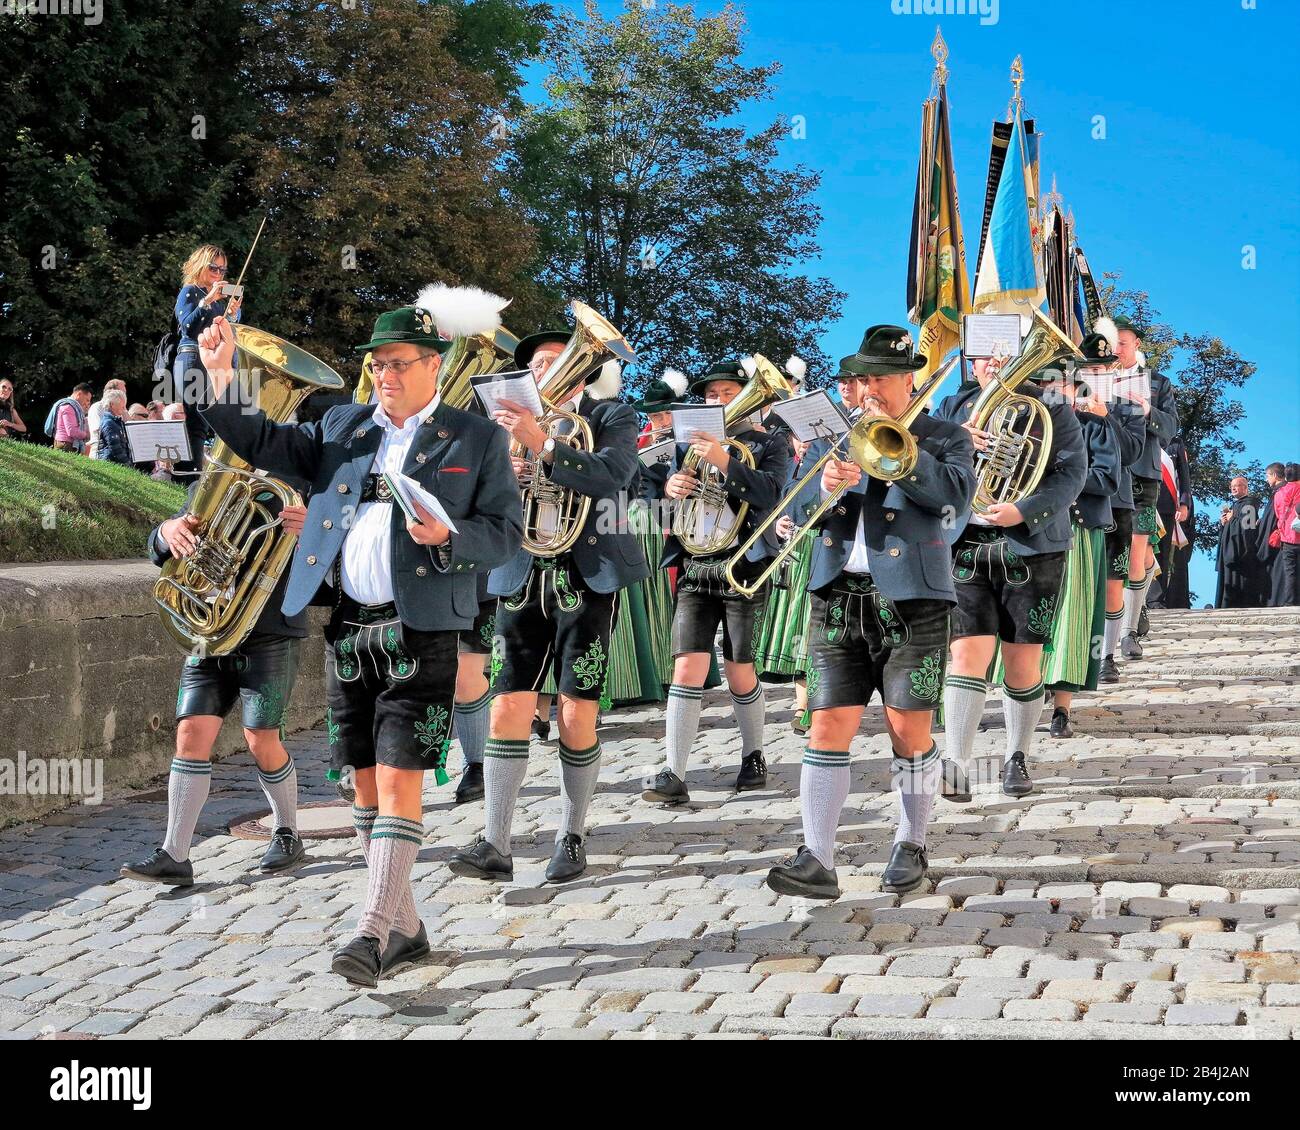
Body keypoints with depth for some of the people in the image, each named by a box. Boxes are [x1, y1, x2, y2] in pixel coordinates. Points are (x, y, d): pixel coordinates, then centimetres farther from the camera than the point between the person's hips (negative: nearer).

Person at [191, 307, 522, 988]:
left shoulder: (477, 439, 4)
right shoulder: (341, 427, 15)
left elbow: (507, 533, 0)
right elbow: (265, 446, 11)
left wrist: (449, 536, -18)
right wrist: (221, 376, 0)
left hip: (420, 632, -5)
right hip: (348, 629, 5)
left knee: (399, 779, -11)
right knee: (365, 781, 7)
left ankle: (374, 930, -12)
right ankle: (405, 929, 18)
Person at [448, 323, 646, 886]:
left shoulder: (613, 416, 5)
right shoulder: (517, 423, 15)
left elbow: (611, 475, -16)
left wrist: (541, 444, -24)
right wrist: (505, 477, -10)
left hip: (586, 577, -3)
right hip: (522, 578, 3)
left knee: (577, 713, -1)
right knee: (509, 708, -6)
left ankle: (572, 837, 12)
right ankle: (496, 846, -5)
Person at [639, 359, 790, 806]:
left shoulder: (769, 445, 6)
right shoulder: (690, 446, 17)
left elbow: (769, 495, -12)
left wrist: (724, 461, -24)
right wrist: (669, 488, -11)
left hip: (743, 567, -2)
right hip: (694, 570, 3)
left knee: (739, 672, 3)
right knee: (687, 669, -9)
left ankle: (754, 758, 24)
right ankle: (673, 776, -13)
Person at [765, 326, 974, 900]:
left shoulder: (942, 437, 8)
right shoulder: (830, 436, 17)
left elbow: (955, 494, -11)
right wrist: (824, 485, -14)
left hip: (911, 601, -2)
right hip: (838, 599, 2)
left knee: (909, 731, 1)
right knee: (828, 727, -5)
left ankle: (910, 846, 18)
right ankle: (817, 860, -6)